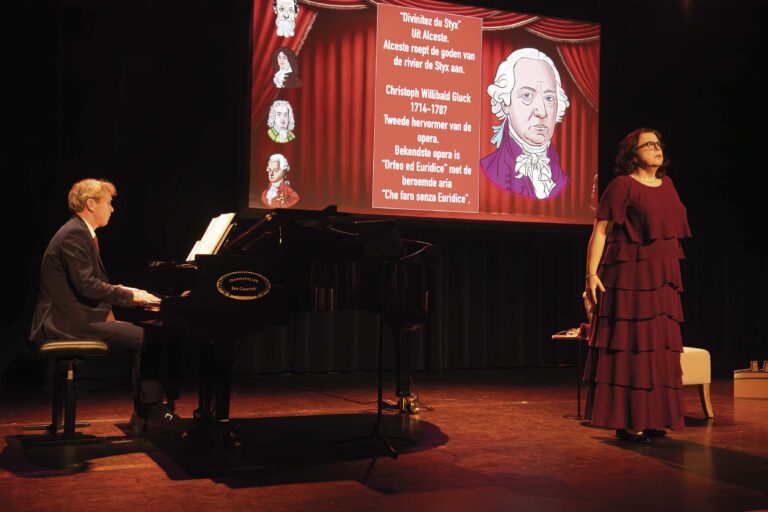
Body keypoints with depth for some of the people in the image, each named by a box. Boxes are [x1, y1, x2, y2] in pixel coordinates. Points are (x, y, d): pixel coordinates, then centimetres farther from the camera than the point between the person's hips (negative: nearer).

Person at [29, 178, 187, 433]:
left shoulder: (80, 232, 18)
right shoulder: (75, 234, -15)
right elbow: (86, 285, -22)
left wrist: (122, 290, 7)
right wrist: (130, 295, -14)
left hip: (76, 314, 11)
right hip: (69, 321, -11)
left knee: (142, 333, 6)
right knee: (144, 338, -16)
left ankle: (144, 413, 4)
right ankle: (152, 414, -7)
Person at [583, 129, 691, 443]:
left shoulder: (667, 185, 16)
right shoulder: (622, 185, -6)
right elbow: (600, 231, -11)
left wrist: (672, 278, 17)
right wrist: (592, 274, -19)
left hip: (662, 280, 7)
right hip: (629, 277, -7)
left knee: (658, 348, 9)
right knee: (628, 346, -5)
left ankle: (651, 418, 18)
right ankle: (626, 421, 2)